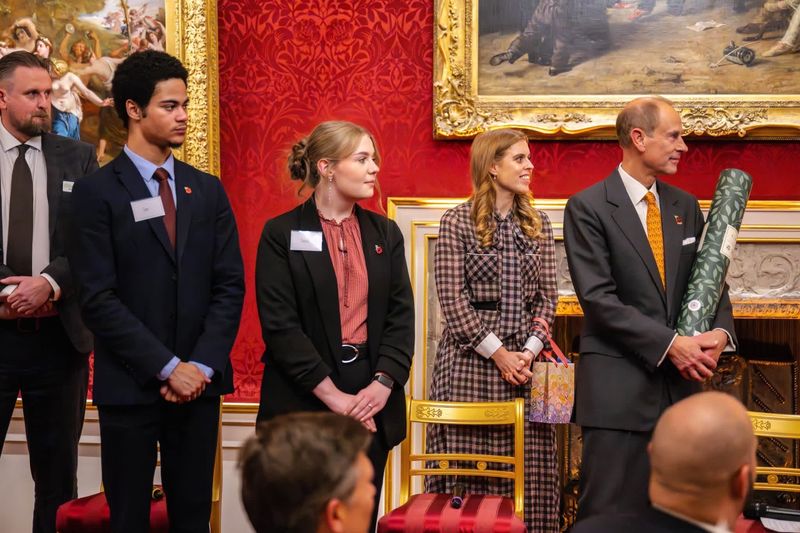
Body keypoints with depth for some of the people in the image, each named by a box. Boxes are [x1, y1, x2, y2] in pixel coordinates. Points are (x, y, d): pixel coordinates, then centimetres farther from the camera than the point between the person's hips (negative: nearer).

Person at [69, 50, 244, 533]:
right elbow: (98, 298, -11)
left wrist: (202, 366, -8)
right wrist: (168, 367, -14)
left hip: (199, 383, 3)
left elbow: (230, 285, 5)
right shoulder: (97, 193, -4)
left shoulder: (208, 190, 9)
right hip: (129, 385, -3)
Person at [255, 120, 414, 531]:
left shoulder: (385, 233, 11)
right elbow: (279, 324, -10)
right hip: (303, 402, -4)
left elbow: (401, 314, 5)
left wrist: (383, 384, -10)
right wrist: (331, 395, -15)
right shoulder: (282, 234, -3)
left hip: (372, 397, 4)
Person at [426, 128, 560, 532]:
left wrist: (530, 350, -6)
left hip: (525, 359, 4)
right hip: (471, 358, -4)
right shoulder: (457, 222, -3)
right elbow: (452, 299, -8)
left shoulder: (538, 224, 11)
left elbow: (547, 295, 9)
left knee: (529, 466, 3)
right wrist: (498, 354, -12)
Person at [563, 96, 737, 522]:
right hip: (618, 387, -6)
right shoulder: (588, 207, -6)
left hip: (681, 382, 6)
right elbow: (599, 299, -13)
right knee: (611, 514, -3)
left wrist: (720, 332, -7)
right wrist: (670, 344, -18)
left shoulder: (685, 206, 13)